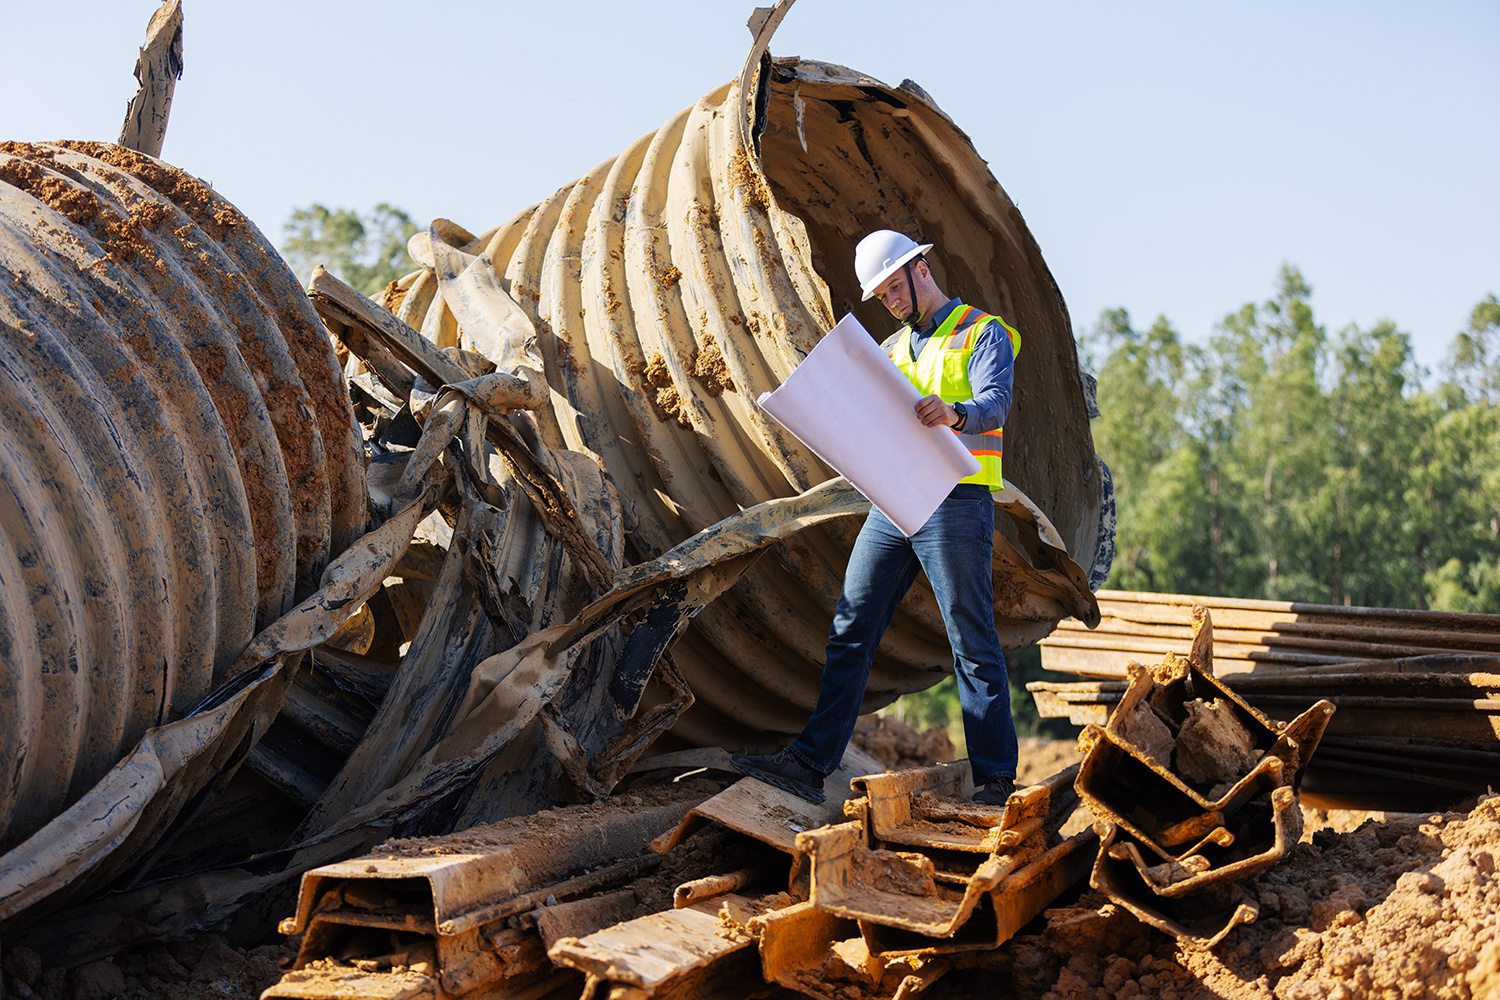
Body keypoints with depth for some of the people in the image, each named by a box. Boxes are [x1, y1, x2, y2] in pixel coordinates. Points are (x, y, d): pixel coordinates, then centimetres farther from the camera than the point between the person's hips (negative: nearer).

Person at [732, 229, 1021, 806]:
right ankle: (810, 764, 3)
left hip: (956, 504, -6)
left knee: (974, 645, -2)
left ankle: (995, 781, 6)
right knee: (850, 633, 1)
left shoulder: (983, 333, 1)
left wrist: (954, 413, -39)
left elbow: (995, 404, -16)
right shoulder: (892, 350, 22)